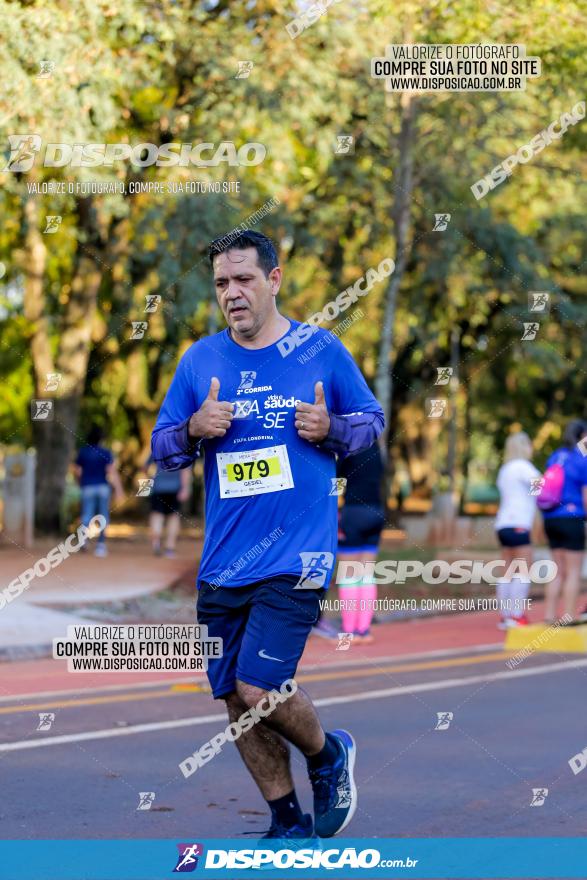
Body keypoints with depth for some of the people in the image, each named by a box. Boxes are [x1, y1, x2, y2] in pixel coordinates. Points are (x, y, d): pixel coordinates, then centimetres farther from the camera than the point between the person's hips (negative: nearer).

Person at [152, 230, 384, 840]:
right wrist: (195, 430, -10)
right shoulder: (199, 360, 6)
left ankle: (329, 754, 17)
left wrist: (331, 429, -11)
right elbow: (160, 448, 11)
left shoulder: (321, 350, -1)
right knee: (234, 698, 6)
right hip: (223, 560, 4)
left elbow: (372, 419, 10)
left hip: (296, 554, -4)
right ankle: (288, 823, 22)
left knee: (259, 689, -14)